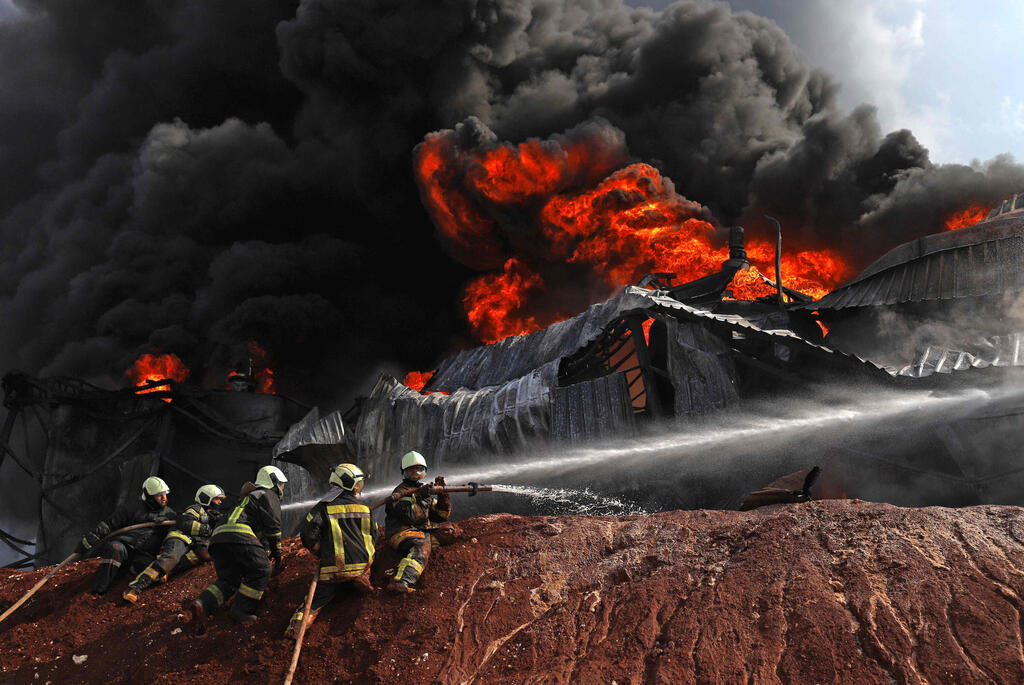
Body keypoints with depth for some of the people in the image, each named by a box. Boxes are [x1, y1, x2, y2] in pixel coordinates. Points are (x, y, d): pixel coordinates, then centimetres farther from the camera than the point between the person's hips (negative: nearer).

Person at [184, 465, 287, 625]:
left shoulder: (252, 497, 42)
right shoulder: (269, 495, 14)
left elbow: (262, 531, 45)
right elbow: (273, 526, 3)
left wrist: (265, 553, 48)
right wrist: (277, 553, 11)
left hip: (218, 537, 9)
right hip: (238, 534, -9)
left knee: (228, 580, 8)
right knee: (261, 571, -5)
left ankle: (201, 605, -16)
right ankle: (241, 609, -13)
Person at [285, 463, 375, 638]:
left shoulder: (324, 507, -3)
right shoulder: (365, 509, 6)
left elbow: (308, 534, -11)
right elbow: (373, 537, 16)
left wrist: (321, 553, 7)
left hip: (333, 568, -1)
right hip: (362, 563, 2)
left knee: (317, 598, 7)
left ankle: (298, 622, -18)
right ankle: (362, 578, 3)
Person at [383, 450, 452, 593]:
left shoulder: (424, 489, 21)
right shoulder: (401, 492, -1)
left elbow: (441, 516, 16)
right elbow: (411, 517, -16)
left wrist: (442, 494, 5)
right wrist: (423, 498, -18)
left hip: (425, 533, 9)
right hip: (404, 533, -8)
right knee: (421, 548, -38)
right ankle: (401, 582, -56)